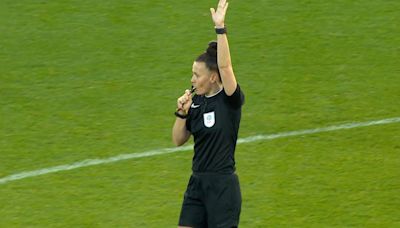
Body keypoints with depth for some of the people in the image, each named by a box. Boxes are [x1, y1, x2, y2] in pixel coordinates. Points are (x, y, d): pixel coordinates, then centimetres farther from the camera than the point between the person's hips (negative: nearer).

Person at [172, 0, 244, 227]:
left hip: (223, 185, -7)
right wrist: (182, 113, -6)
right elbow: (178, 140, 10)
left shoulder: (230, 100, -11)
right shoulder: (196, 102, 7)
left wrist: (220, 28, -34)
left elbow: (225, 65, -28)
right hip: (197, 184, 7)